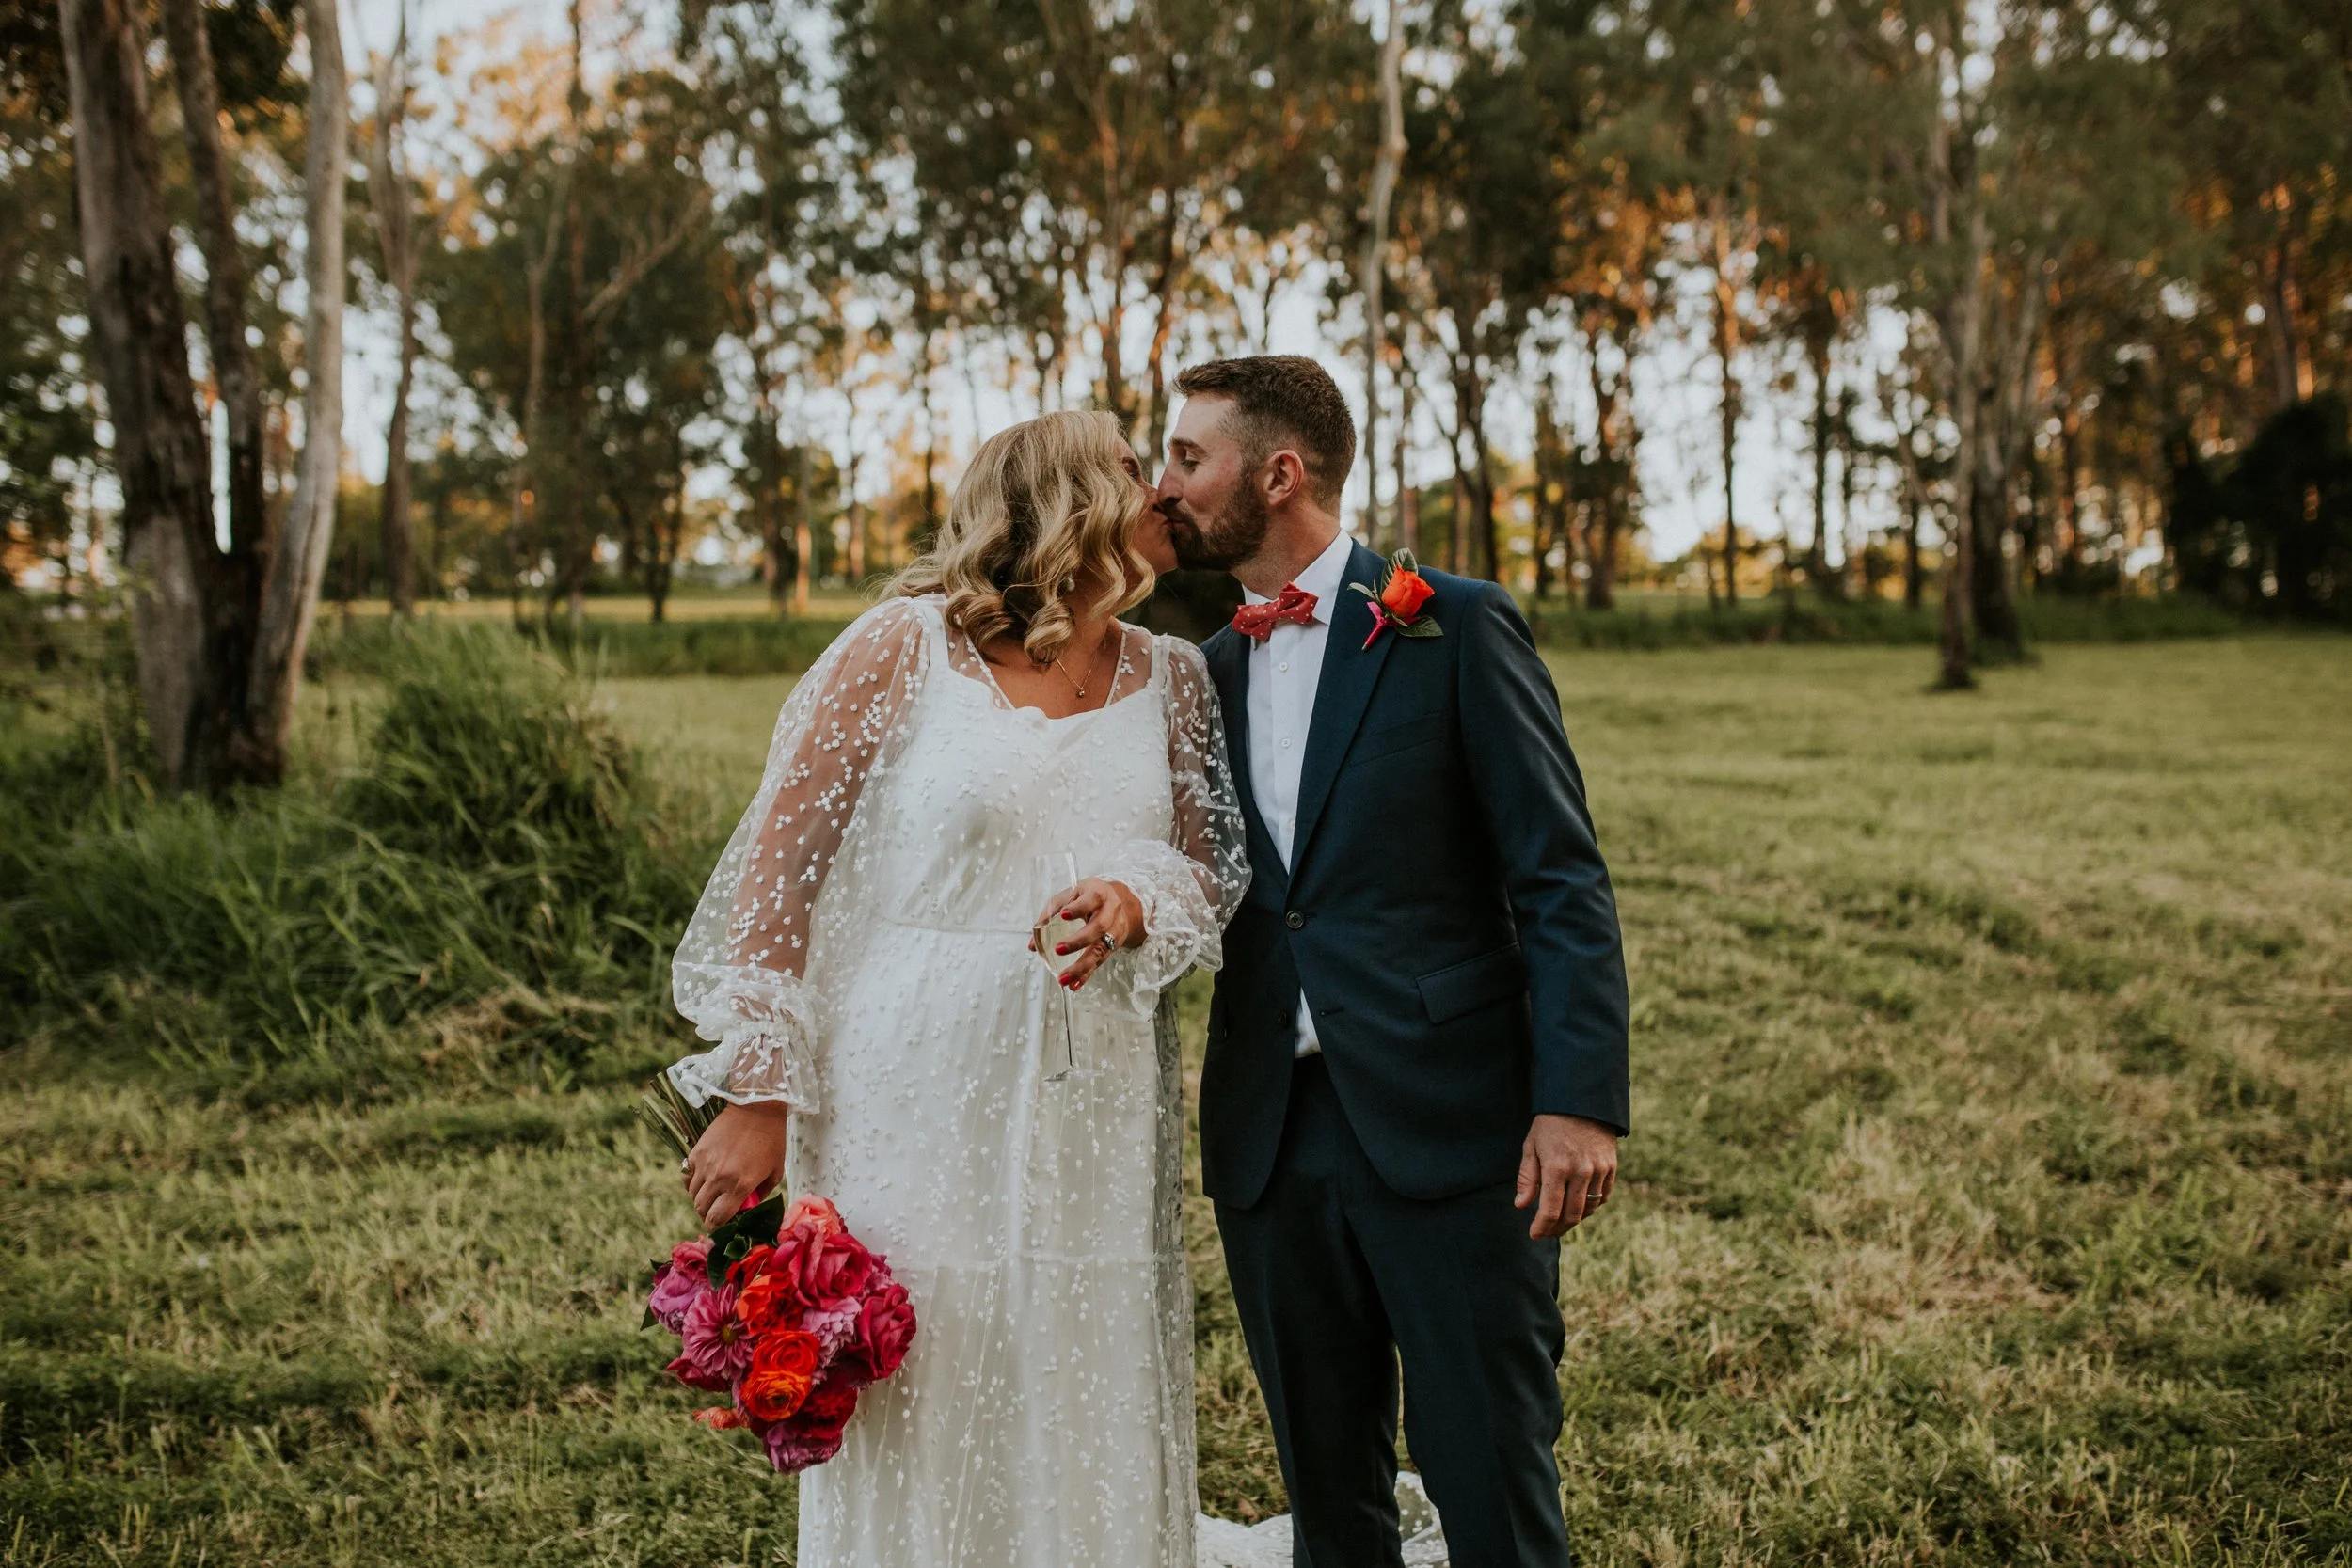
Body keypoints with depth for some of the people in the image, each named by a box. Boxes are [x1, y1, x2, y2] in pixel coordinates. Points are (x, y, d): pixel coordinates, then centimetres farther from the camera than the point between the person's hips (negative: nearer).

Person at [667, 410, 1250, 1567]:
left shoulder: (1171, 678, 8)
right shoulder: (907, 647, -5)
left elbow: (1215, 866, 10)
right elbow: (775, 864, -5)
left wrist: (1137, 901, -14)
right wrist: (756, 1094, -9)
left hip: (1094, 1123, 4)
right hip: (914, 1111, -4)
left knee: (1090, 1446, 10)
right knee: (914, 1439, 4)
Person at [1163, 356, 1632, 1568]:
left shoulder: (1456, 628, -3)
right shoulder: (1208, 671, 14)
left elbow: (1562, 885, -7)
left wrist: (1579, 1100, -16)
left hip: (1449, 1132, -5)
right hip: (1271, 1138, 5)